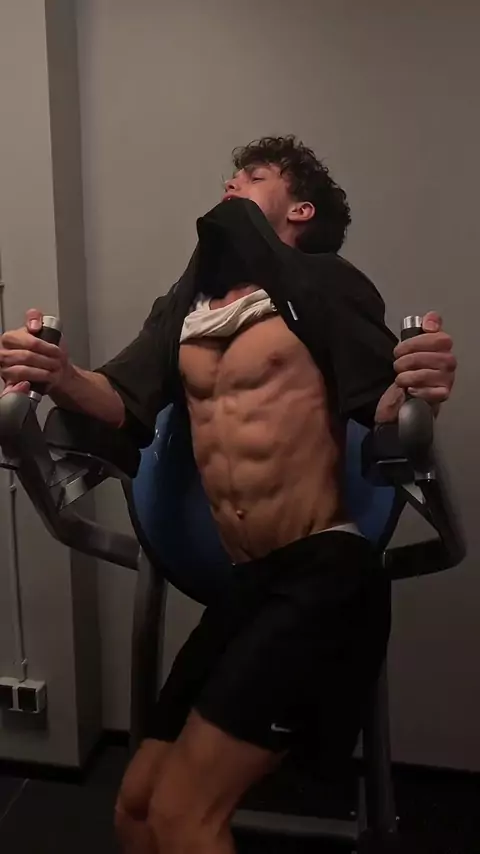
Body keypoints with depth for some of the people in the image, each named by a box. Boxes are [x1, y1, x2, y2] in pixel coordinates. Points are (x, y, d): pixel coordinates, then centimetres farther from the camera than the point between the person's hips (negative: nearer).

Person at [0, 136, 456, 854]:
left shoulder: (324, 282, -2)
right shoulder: (186, 303, 16)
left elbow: (383, 416, -7)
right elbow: (124, 407, 6)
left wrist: (418, 393, -30)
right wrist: (60, 379, -14)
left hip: (322, 576, -6)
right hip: (246, 584, 7)